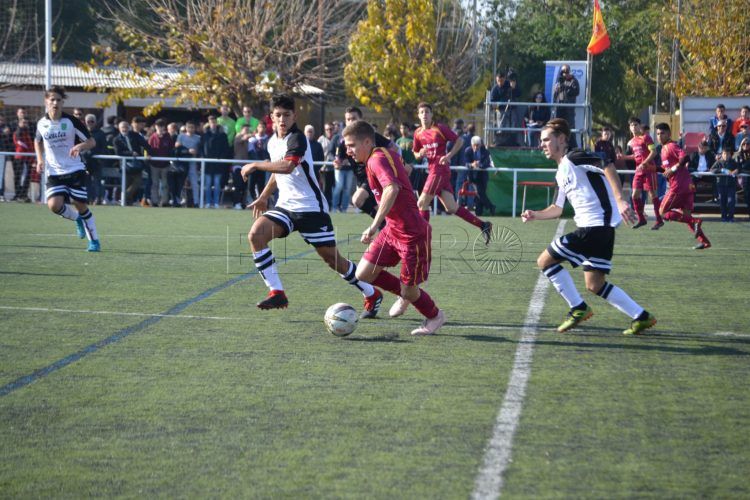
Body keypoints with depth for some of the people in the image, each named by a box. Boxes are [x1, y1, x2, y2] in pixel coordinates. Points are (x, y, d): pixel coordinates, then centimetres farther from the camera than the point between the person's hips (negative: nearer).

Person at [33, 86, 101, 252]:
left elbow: (91, 142, -6)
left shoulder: (71, 121, -9)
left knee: (81, 205, -2)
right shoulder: (41, 123, 1)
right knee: (54, 205, -17)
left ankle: (94, 241, 14)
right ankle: (78, 219, 14)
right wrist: (40, 159, 6)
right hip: (54, 173, 2)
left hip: (74, 170, -2)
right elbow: (38, 141, 23)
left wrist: (79, 146, -27)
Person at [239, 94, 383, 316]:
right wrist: (264, 197, 33)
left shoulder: (297, 138, -16)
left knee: (332, 258, -2)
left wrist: (255, 165, -25)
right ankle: (276, 293, -16)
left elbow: (287, 166, -35)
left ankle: (372, 295, 19)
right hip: (285, 206, 7)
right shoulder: (273, 142, 11)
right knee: (255, 234, -19)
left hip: (311, 208, -7)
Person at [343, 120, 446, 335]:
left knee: (409, 292, 2)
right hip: (392, 230, 9)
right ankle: (404, 293, 25)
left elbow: (392, 189, -39)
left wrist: (374, 226, -44)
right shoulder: (387, 154, 7)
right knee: (363, 273, 2)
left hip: (412, 235, -9)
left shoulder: (377, 160, -21)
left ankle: (435, 317, 31)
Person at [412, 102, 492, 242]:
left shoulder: (440, 128, -5)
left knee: (422, 203, -9)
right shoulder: (418, 133, 12)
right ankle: (483, 225, 9)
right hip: (432, 170, 7)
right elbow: (416, 155, 21)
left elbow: (459, 141, -2)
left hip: (440, 169, -7)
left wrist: (449, 155, -13)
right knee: (451, 207, 4)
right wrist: (420, 154, -3)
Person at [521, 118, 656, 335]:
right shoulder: (561, 172, 21)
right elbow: (558, 208, 31)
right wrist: (535, 215, 15)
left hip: (596, 226, -9)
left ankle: (578, 309, 3)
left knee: (545, 261, -4)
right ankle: (641, 317, 14)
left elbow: (607, 166, -23)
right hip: (601, 229, 9)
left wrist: (620, 200, -32)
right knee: (595, 285, 11)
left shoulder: (574, 158, -8)